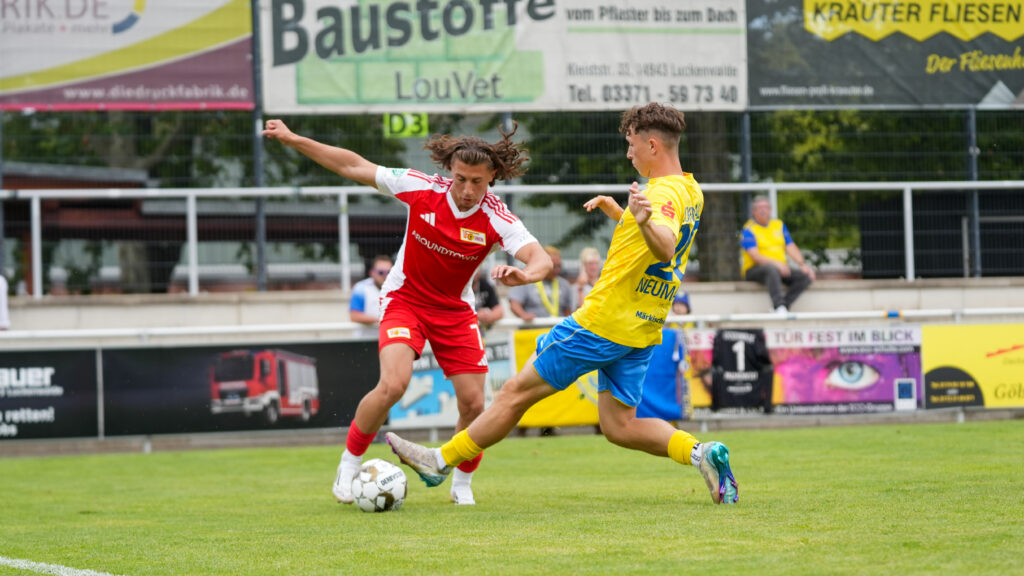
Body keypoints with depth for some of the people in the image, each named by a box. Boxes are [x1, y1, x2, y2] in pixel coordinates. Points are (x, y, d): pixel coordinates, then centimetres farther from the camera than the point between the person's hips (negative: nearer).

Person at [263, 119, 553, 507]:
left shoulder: (497, 219, -21)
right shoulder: (422, 189, -20)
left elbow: (541, 259, -35)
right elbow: (354, 167, -11)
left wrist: (525, 274, -60)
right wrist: (293, 140, -12)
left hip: (455, 310, 2)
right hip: (405, 298, -2)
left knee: (473, 403, -6)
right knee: (393, 384, -24)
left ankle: (462, 484, 20)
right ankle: (350, 464, -2)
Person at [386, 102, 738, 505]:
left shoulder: (663, 193, -19)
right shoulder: (691, 193, 11)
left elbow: (665, 247, -39)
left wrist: (646, 222, -59)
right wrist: (618, 213, 28)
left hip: (604, 320, -9)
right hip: (643, 331, 9)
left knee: (517, 391, 1)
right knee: (619, 426, 9)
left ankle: (442, 461, 8)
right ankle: (699, 452, -10)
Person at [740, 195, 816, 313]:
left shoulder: (779, 225, 16)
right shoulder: (749, 230, -3)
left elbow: (791, 247, 10)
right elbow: (755, 256, -17)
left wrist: (803, 264, -8)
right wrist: (776, 263, -32)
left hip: (781, 268, 6)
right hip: (755, 270, -6)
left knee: (806, 276, -19)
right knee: (772, 269, -40)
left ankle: (784, 306, -28)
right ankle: (779, 306, -49)